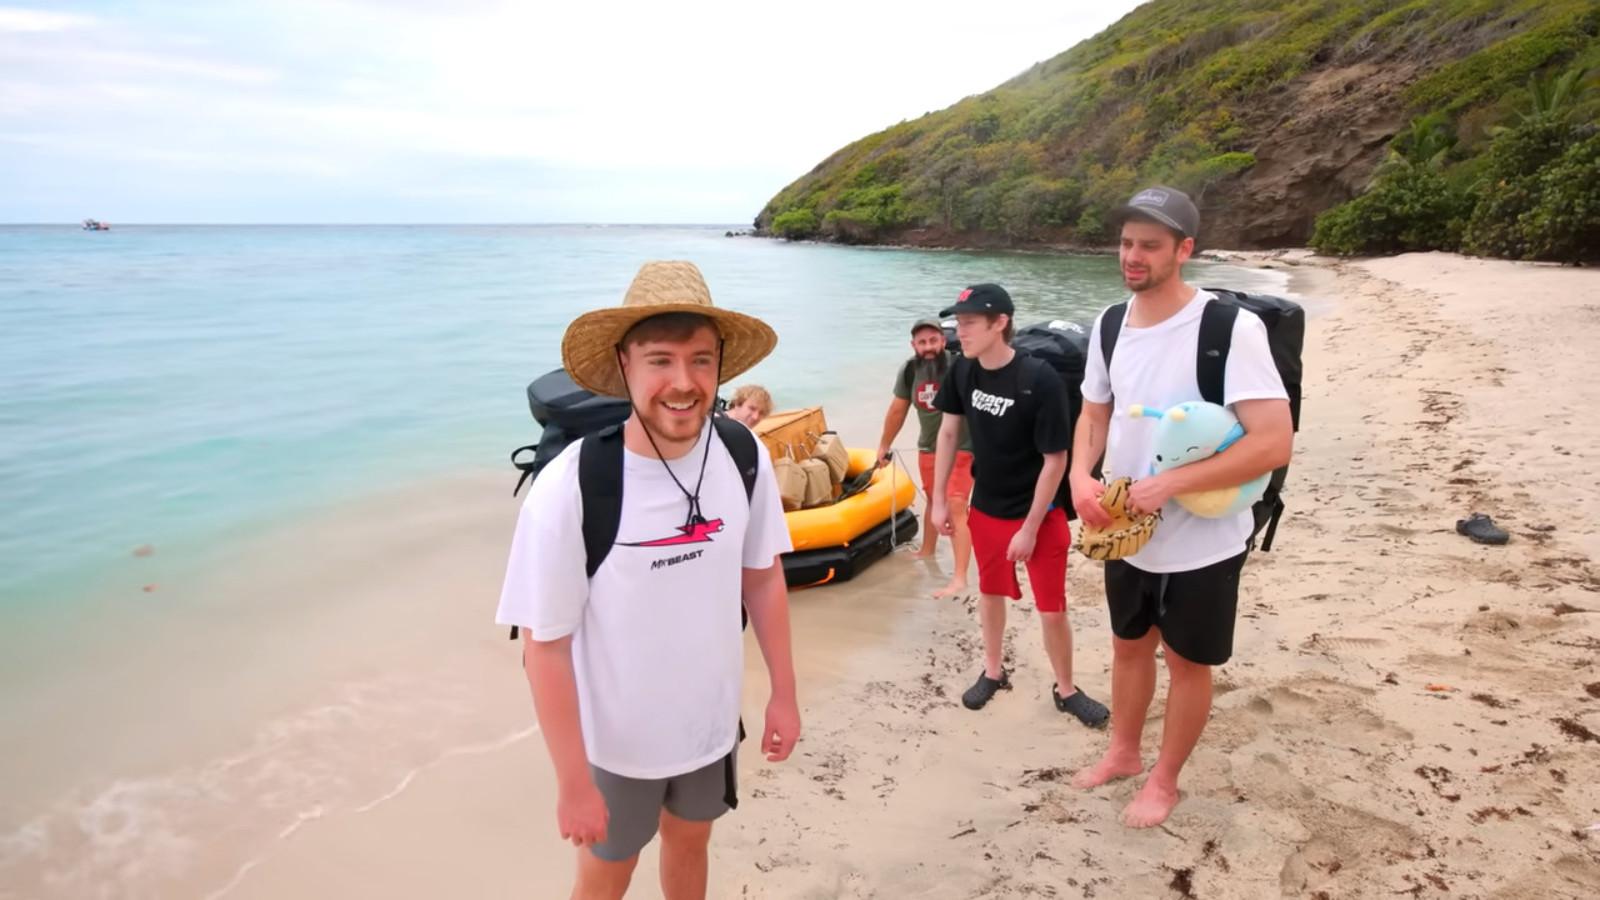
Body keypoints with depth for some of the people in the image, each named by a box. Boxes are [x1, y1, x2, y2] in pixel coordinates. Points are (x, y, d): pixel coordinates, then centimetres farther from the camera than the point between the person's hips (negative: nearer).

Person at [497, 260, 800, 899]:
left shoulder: (744, 458, -15)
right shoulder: (569, 490, -29)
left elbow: (762, 578, -1)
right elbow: (546, 646, -20)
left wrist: (783, 695, 3)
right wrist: (573, 783, -15)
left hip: (712, 721, 4)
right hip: (615, 740, -3)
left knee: (688, 845, 29)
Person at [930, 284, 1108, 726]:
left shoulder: (1041, 381, -26)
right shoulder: (962, 371, -10)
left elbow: (1055, 460, -20)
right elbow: (948, 432, 3)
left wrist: (1030, 528, -17)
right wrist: (939, 500, 3)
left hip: (1040, 513, -4)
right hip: (985, 508, 5)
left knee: (1052, 608, 5)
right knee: (991, 591, 20)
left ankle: (1066, 690, 29)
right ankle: (993, 671, 41)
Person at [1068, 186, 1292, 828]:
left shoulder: (1228, 327, -22)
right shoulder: (1110, 325, -1)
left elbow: (1274, 443, -26)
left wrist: (1168, 484, -28)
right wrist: (1081, 477, -9)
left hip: (1200, 541, -6)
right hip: (1127, 531, 6)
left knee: (1186, 662, 14)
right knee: (1128, 645, 23)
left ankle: (1164, 779, 35)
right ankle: (1123, 752, 45)